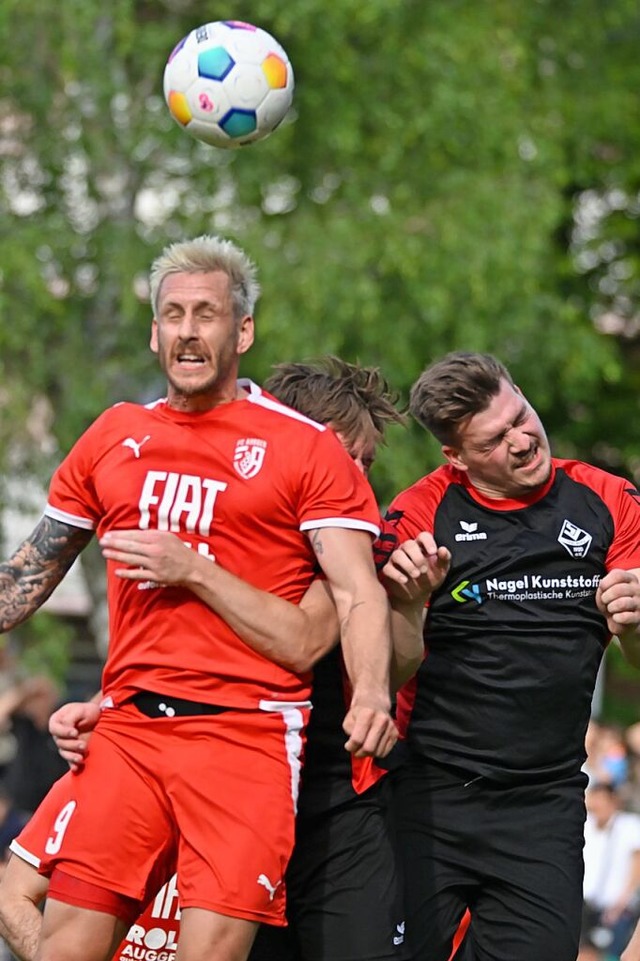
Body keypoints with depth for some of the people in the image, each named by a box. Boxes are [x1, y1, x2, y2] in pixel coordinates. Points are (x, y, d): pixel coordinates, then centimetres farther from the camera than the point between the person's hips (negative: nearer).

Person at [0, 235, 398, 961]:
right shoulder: (113, 438, 17)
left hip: (247, 731, -4)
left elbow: (357, 592, -3)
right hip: (127, 727, 4)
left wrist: (370, 694, -21)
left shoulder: (306, 448, 4)